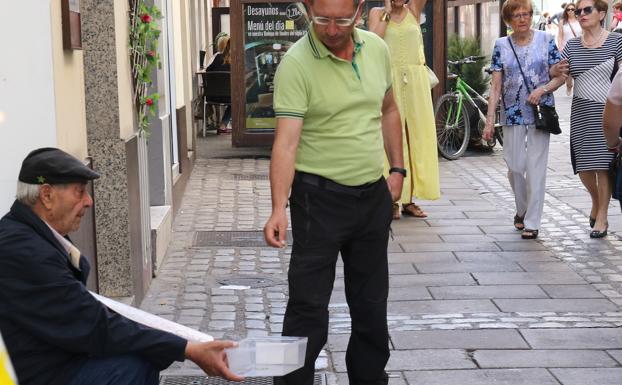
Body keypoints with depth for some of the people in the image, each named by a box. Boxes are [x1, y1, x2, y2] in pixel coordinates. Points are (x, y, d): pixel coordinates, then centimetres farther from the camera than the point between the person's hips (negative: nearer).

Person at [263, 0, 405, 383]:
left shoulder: (378, 49, 2)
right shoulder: (296, 64, -17)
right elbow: (286, 141, -24)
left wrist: (397, 168, 12)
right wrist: (279, 208, -33)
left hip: (374, 194, 6)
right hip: (320, 197, -6)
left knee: (372, 304, 16)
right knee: (308, 307, -4)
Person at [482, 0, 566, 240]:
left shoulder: (545, 40, 1)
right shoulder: (501, 46, 4)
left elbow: (560, 76, 4)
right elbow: (496, 86, 3)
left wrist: (543, 89, -15)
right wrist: (489, 119, -3)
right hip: (512, 113, 2)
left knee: (536, 166, -4)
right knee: (515, 166, 5)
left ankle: (532, 222, 1)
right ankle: (522, 210, 30)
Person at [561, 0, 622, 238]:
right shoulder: (572, 46, 9)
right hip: (581, 112, 4)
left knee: (603, 164, -2)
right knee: (583, 166, 5)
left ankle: (602, 217, 10)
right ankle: (596, 201, 34)